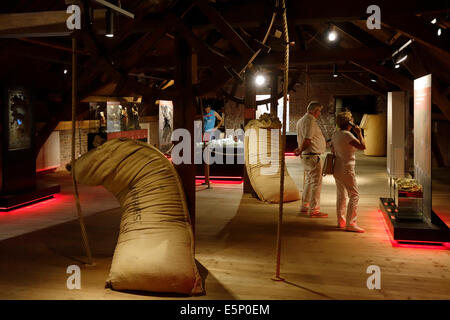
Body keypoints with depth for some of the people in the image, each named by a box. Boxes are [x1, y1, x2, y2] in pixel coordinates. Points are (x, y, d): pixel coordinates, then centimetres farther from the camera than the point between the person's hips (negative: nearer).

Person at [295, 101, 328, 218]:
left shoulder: (301, 120, 16)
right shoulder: (310, 121, -16)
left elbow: (300, 139, 19)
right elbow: (307, 140, -22)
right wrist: (300, 150, -10)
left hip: (306, 156, 10)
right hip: (313, 156, -10)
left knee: (309, 181, 19)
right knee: (316, 182, -5)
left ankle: (305, 206, 26)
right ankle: (313, 210, -2)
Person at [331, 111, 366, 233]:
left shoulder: (335, 134, 9)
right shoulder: (347, 135, -17)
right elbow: (362, 146, -21)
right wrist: (359, 133, -11)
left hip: (337, 168, 9)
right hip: (346, 169, -9)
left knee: (341, 195, 15)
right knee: (354, 195, -4)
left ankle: (341, 221, 21)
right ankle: (350, 223, -5)